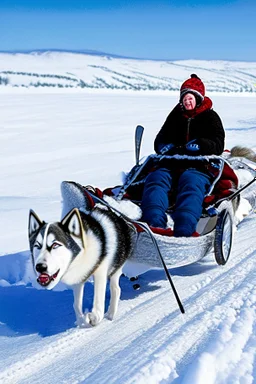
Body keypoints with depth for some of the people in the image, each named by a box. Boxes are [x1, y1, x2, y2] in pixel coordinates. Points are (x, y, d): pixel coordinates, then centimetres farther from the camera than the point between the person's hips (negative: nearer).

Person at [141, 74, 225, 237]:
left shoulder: (211, 117, 13)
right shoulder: (176, 116, 24)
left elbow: (218, 146, 0)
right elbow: (159, 140, 25)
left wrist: (197, 146, -20)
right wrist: (167, 147, -1)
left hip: (199, 166, -3)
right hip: (172, 164, 4)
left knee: (191, 183, -38)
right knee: (156, 179, -30)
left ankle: (184, 231, -62)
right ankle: (154, 224, -55)